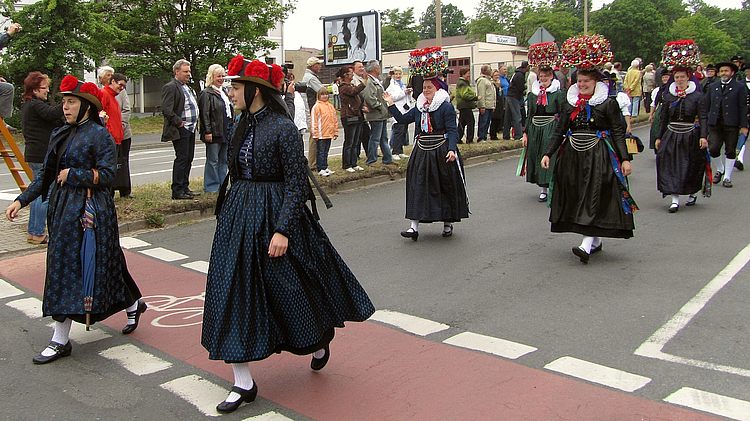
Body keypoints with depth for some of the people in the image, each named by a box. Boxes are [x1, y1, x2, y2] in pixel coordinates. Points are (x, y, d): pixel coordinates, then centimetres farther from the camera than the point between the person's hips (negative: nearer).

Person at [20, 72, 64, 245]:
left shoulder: (27, 106, 18)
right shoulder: (35, 105, -12)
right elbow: (52, 113, -32)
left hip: (34, 155, 11)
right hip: (43, 156, -11)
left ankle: (33, 231, 24)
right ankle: (38, 233, -3)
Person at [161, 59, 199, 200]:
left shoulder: (188, 87, 18)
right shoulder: (170, 87, -11)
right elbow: (166, 110, -19)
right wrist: (179, 122, -17)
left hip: (191, 129, 9)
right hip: (180, 130, -9)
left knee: (189, 159, 12)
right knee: (182, 159, -8)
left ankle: (185, 187, 20)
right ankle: (177, 191, -4)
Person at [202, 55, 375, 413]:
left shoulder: (283, 128, -14)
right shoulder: (244, 125, 8)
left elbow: (296, 184, -16)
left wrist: (282, 230, -21)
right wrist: (226, 211, 19)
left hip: (274, 217, -7)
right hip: (238, 218, 7)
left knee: (292, 287, 7)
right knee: (233, 293, 3)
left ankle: (320, 339, 40)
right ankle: (243, 383, 10)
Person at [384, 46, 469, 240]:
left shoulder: (446, 107, -9)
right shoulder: (419, 107, 10)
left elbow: (452, 130, -15)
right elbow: (402, 118, 16)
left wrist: (452, 149, -27)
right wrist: (391, 105, 11)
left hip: (441, 152, -5)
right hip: (422, 152, 5)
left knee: (446, 186, 6)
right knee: (417, 186, -1)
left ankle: (448, 223, 23)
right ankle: (414, 226, 0)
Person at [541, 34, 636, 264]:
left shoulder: (608, 102, -4)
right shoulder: (570, 103, 9)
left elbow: (618, 132, -5)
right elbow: (560, 131, 11)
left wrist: (625, 159, -12)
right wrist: (548, 153, 2)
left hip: (599, 156, -5)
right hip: (573, 155, 5)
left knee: (595, 196, -10)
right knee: (578, 196, 7)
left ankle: (587, 243, -14)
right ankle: (595, 240, 19)